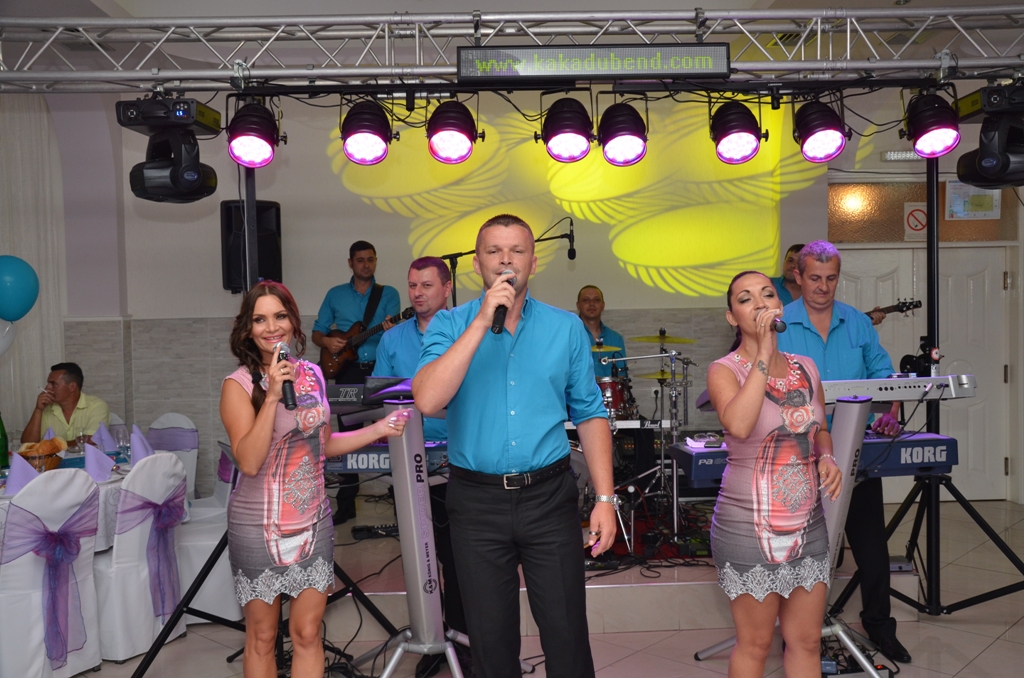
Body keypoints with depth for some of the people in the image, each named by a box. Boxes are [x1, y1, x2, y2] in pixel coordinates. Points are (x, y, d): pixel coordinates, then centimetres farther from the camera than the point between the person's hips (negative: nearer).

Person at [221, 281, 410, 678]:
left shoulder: (312, 374, 4)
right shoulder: (239, 385, -11)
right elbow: (249, 462, -22)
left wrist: (377, 430, 6)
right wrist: (272, 396, -27)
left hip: (314, 522, 4)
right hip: (258, 527, -4)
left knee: (307, 633, 8)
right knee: (262, 637, 10)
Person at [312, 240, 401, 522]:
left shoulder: (389, 293, 6)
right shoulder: (335, 295, 11)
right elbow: (317, 332, 14)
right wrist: (327, 342, -8)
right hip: (348, 371, 2)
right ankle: (347, 502, 11)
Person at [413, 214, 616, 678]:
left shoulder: (567, 328, 3)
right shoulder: (450, 324, -1)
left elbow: (590, 415, 5)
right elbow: (427, 400, -19)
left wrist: (604, 498, -1)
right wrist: (482, 322, -20)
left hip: (549, 497, 1)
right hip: (477, 500, 0)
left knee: (566, 630, 7)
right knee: (490, 635, 13)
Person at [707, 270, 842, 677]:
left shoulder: (806, 368, 5)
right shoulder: (724, 370, -10)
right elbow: (738, 426, -31)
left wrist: (826, 458, -2)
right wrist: (764, 354, -25)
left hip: (808, 523, 5)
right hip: (748, 527, -5)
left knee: (806, 641, 14)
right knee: (755, 644, 8)